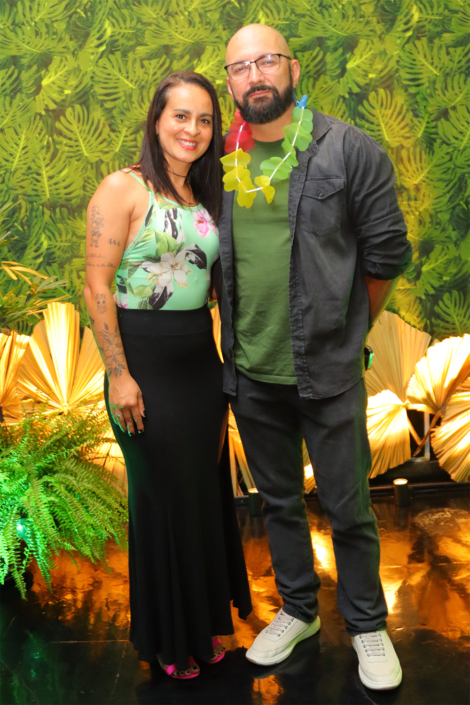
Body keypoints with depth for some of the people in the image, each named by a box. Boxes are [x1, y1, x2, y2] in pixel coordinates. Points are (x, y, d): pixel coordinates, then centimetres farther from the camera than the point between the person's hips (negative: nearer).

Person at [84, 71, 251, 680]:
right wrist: (119, 375, -17)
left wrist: (225, 360, 11)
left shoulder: (205, 197, 12)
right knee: (162, 493, 6)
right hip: (144, 358, -6)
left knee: (206, 486, 14)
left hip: (200, 356, 6)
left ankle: (204, 616, 36)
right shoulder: (123, 189, -8)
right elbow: (97, 287, -13)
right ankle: (166, 637, 29)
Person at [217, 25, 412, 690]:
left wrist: (343, 330, 3)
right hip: (250, 373, 4)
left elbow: (386, 253, -3)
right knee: (279, 502, 18)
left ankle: (367, 625, 31)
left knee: (348, 509, 8)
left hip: (328, 373, -3)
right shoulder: (220, 163, 4)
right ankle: (298, 609, 40)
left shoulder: (350, 149, -7)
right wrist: (244, 329, 12)